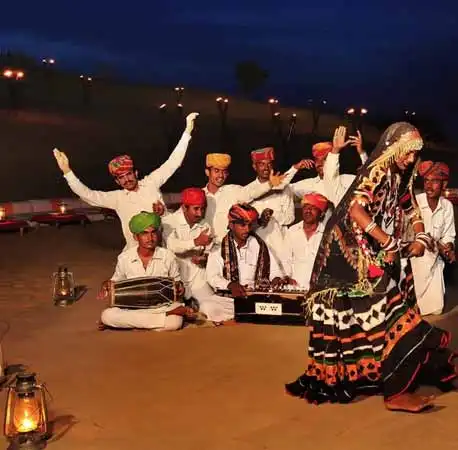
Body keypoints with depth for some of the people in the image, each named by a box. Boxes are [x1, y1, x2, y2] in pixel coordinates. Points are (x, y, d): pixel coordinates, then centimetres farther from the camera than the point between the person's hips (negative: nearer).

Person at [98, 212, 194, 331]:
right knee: (107, 315, -30)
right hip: (133, 308, 2)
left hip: (162, 306, -2)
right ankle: (165, 316, -23)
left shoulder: (168, 256, -2)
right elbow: (116, 281, 17)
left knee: (175, 322, -37)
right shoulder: (124, 258, 0)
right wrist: (107, 285, -6)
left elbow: (177, 283, 12)